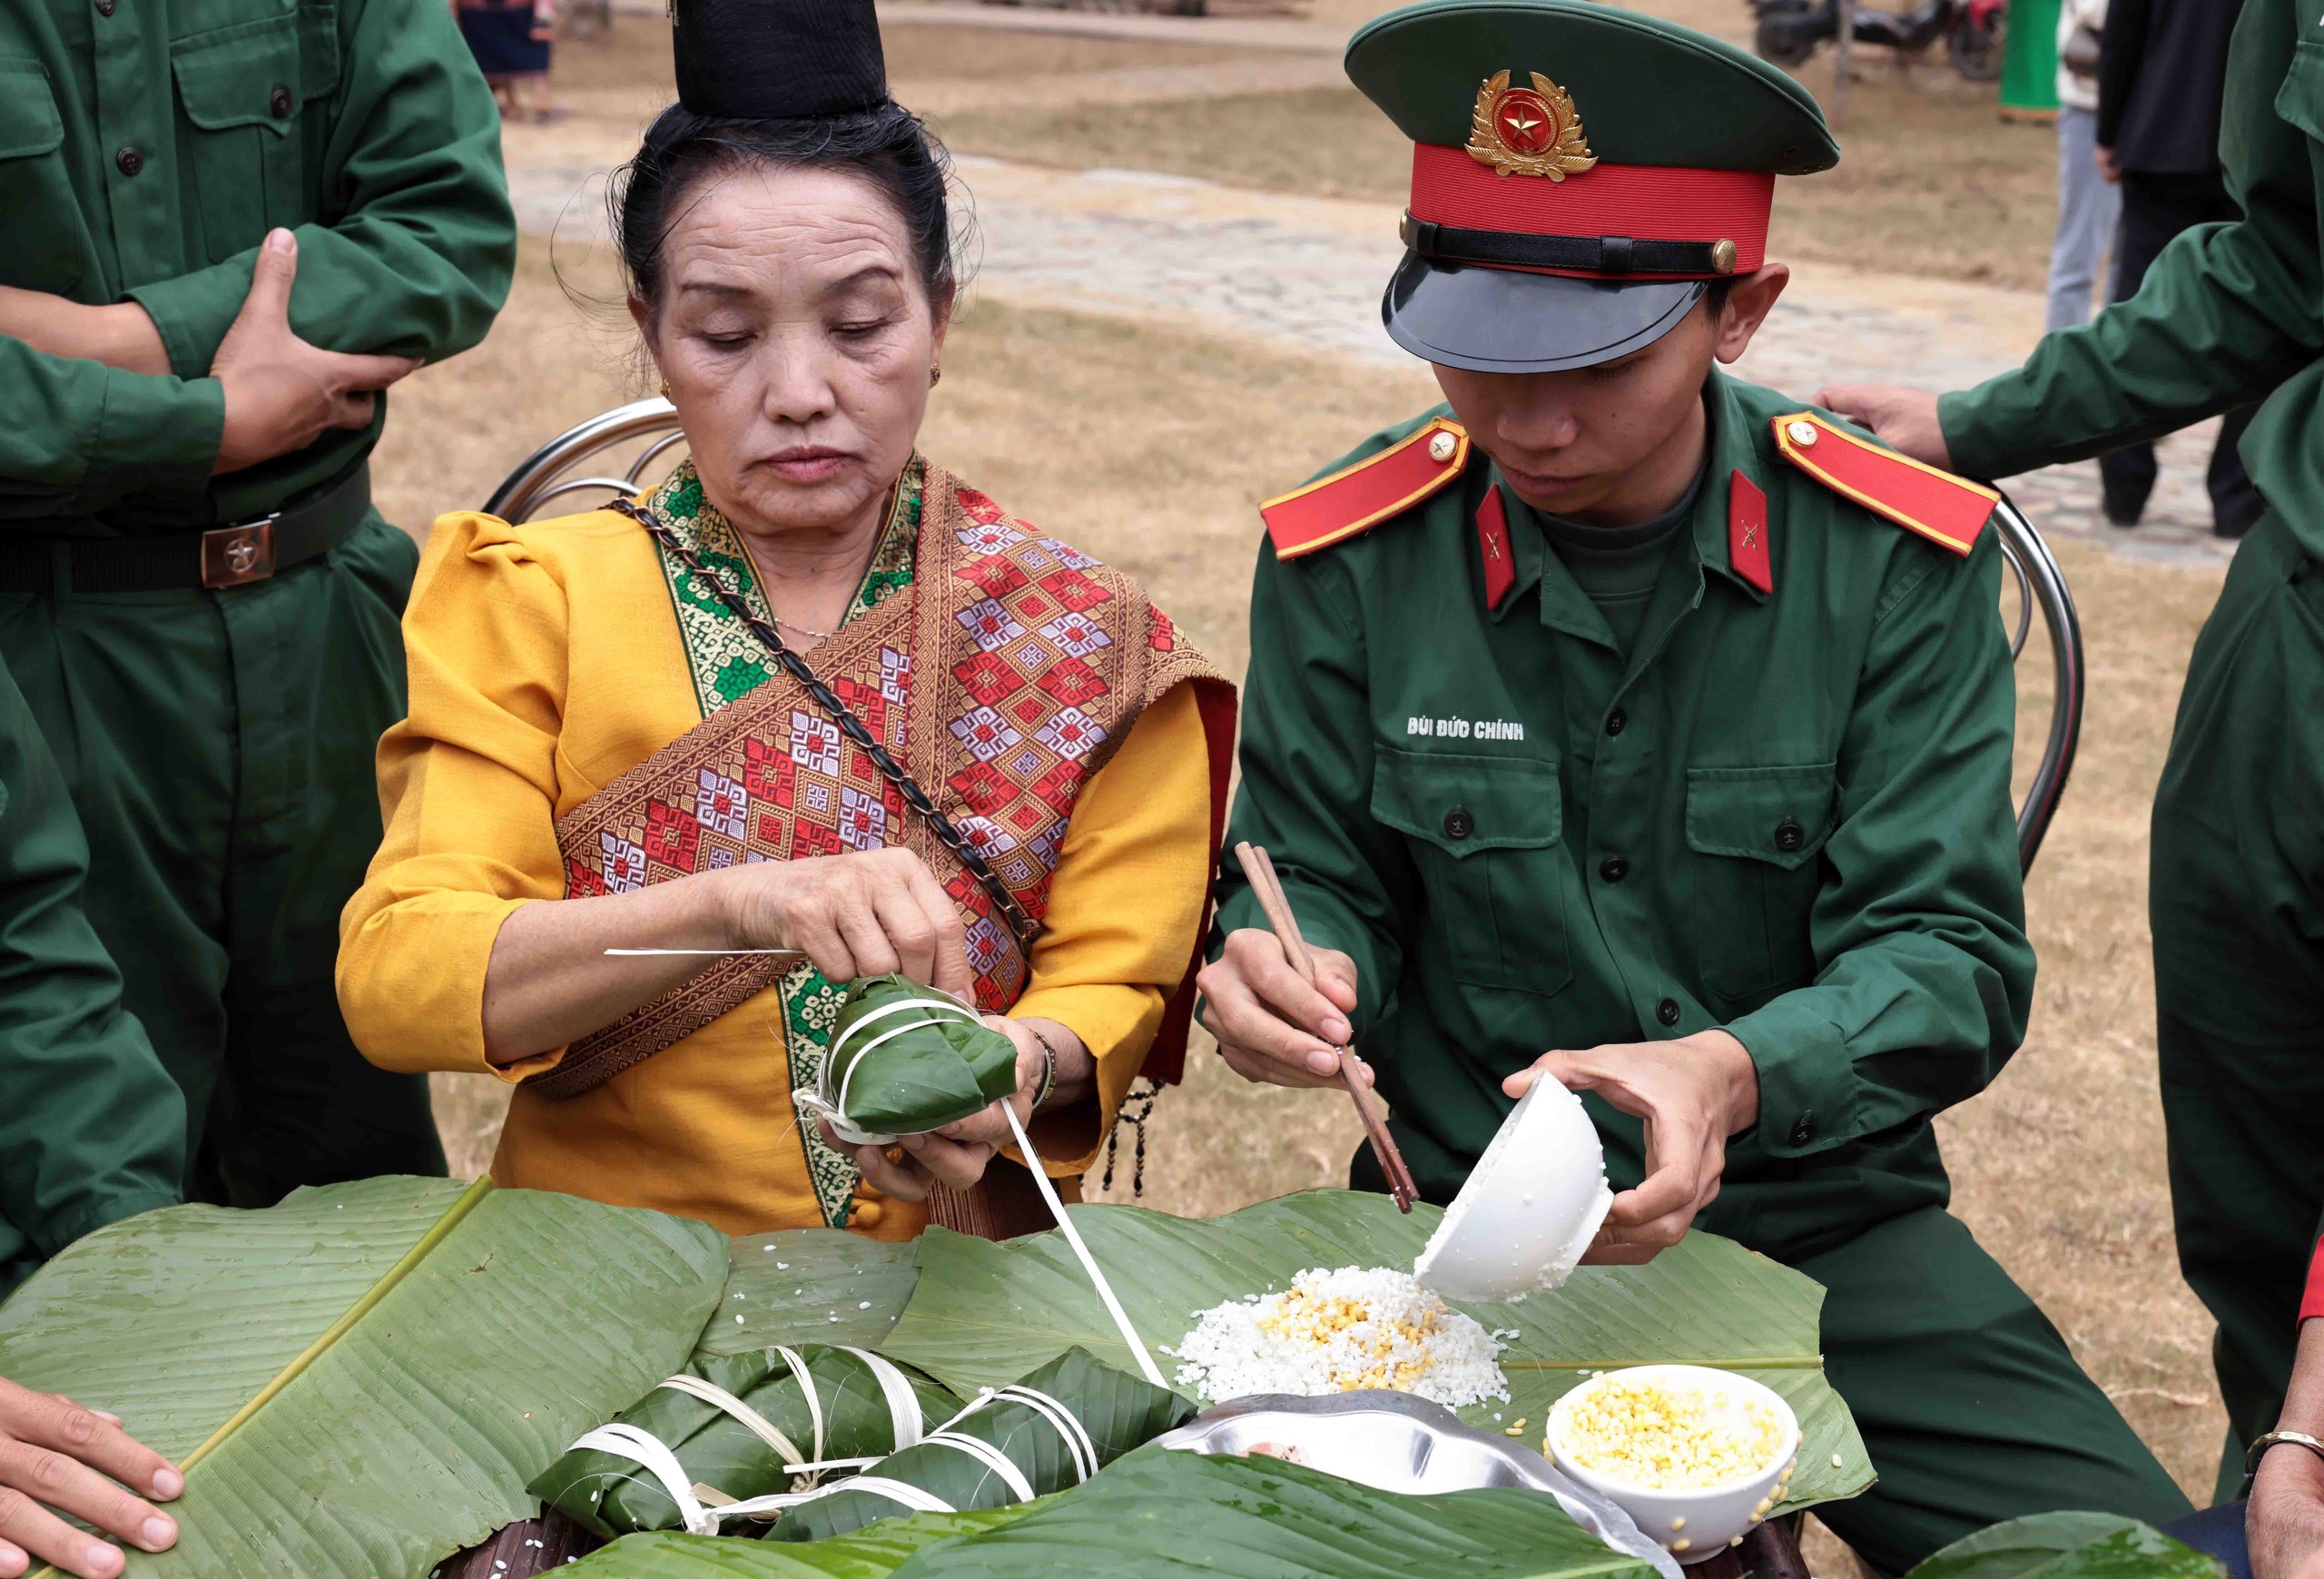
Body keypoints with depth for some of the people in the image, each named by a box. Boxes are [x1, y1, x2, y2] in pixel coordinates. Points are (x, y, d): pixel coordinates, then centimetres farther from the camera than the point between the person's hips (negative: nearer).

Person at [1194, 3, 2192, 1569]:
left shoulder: (1900, 558, -7)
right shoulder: (1350, 555, -5)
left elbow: (1954, 953, -10)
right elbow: (1322, 887, 5)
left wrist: (1737, 1075, -31)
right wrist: (1294, 971, -21)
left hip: (1826, 1224, 1)